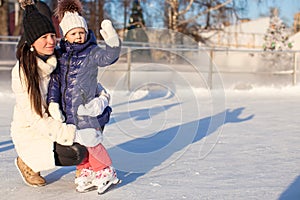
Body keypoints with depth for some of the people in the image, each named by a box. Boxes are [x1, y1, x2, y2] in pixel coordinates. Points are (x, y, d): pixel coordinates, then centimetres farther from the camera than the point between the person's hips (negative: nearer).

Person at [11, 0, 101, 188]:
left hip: (57, 125, 6)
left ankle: (83, 166, 7)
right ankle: (27, 162, -1)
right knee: (76, 153, -28)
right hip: (30, 134, -6)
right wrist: (74, 135, -34)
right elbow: (36, 119, -26)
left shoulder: (60, 61, -5)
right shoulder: (22, 71, -22)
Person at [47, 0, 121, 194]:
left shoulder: (92, 53, -5)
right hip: (68, 109, 5)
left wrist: (113, 43, -45)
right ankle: (86, 173, 28)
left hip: (86, 107, -5)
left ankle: (106, 172, 12)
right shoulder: (61, 55, 8)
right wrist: (53, 102, -2)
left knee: (90, 141, -6)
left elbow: (109, 56, -25)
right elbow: (55, 79, 8)